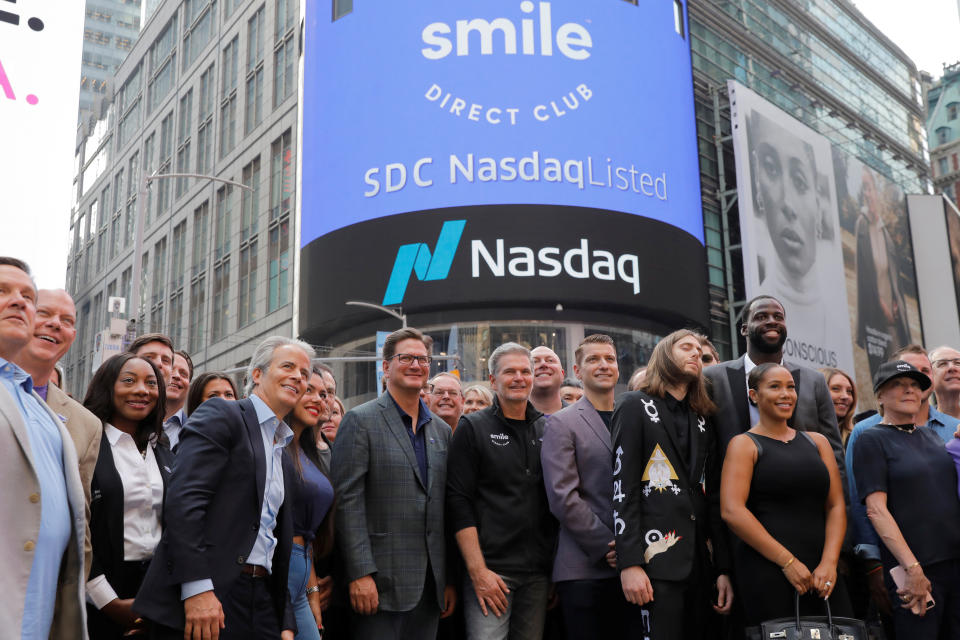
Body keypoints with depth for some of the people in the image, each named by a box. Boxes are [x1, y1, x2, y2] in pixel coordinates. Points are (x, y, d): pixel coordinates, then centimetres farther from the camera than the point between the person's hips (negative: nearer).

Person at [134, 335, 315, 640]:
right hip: (204, 596, -7)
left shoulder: (284, 457, 20)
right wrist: (197, 587, -23)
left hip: (263, 601, 7)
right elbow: (183, 498, -15)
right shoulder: (220, 415, -2)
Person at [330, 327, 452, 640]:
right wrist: (360, 574, -16)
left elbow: (447, 508, 14)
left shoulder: (442, 430, 14)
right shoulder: (360, 421, -4)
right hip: (381, 581, -5)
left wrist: (451, 578, 10)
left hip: (431, 585, 5)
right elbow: (347, 501, -10)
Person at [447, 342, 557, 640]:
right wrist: (478, 570, -14)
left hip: (538, 571, 4)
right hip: (491, 570, -4)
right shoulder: (472, 428, -1)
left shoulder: (547, 429, 10)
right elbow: (459, 502, -6)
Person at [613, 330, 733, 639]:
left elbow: (713, 498, 16)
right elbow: (623, 489, -8)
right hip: (657, 562, -6)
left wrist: (723, 568, 9)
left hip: (700, 566, 6)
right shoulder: (636, 406, 2)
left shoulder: (702, 421, 20)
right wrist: (630, 563, -16)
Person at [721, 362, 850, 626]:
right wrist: (787, 561, -13)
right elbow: (732, 511, -11)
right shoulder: (744, 444, 1)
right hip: (766, 570, -5)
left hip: (820, 573, 5)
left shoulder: (816, 441, 17)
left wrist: (829, 562, -5)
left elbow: (836, 506, 11)